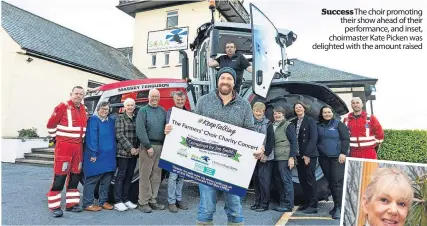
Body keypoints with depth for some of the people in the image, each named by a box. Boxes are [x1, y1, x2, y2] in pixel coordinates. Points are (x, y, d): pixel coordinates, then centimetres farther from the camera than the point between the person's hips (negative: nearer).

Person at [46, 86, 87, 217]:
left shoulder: (83, 110, 11)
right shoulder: (63, 107, -9)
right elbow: (51, 125, -5)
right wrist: (58, 137, 1)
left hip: (78, 146, 7)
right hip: (64, 146, -7)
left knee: (75, 175, 9)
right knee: (60, 176, -5)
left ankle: (71, 203, 19)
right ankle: (54, 206, 3)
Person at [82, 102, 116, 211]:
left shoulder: (111, 121, 16)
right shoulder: (93, 120, -6)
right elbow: (92, 138, -13)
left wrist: (113, 153, 11)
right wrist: (93, 153, -19)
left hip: (109, 157, 7)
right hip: (97, 156, -7)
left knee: (107, 180, 12)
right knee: (92, 180, 0)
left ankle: (103, 202, 23)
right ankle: (88, 204, 8)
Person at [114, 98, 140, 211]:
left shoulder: (137, 119, 12)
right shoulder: (120, 118, -1)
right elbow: (119, 135, -9)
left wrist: (138, 148, -3)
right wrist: (130, 148, -14)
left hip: (134, 152, 5)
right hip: (123, 152, -5)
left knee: (129, 176, 10)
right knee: (121, 175, -2)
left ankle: (126, 199, 19)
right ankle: (118, 202, 4)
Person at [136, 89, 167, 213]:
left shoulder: (163, 111, 14)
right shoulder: (143, 110, 0)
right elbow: (140, 130, -9)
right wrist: (148, 146, -14)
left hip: (161, 146, 5)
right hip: (148, 145, -5)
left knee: (156, 175, 9)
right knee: (145, 175, -2)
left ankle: (152, 200, 18)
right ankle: (144, 202, 7)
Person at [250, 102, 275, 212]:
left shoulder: (268, 124, -2)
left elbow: (271, 140, -5)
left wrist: (266, 154, -11)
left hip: (265, 157, -4)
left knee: (263, 179, -5)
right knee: (255, 179, 9)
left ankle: (264, 203, 6)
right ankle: (257, 201, 20)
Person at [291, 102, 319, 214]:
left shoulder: (311, 121, -3)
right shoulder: (293, 122, 11)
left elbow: (313, 138, -11)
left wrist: (307, 154, -18)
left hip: (309, 155, -5)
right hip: (299, 155, 5)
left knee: (310, 179, -2)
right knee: (302, 179, 9)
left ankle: (313, 205, 5)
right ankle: (307, 202, 20)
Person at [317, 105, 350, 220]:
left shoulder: (338, 124, 0)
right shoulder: (319, 126, 11)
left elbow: (346, 139, -6)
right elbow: (316, 141, 17)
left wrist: (343, 153, -15)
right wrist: (317, 153, 10)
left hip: (337, 157, -4)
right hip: (324, 158, 5)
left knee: (337, 182, -9)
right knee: (330, 182, 10)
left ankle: (338, 207, -5)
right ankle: (336, 205, 21)